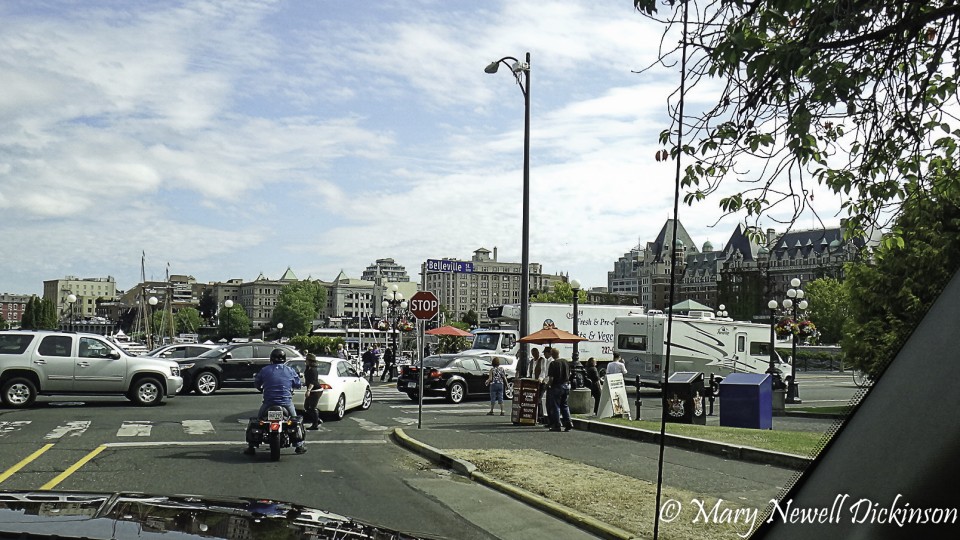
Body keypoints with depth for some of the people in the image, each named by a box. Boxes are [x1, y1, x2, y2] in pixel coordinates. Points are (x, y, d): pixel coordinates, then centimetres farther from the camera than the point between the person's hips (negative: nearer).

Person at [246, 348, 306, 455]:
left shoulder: (265, 370, 0)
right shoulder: (290, 370, 0)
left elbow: (256, 383, 11)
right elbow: (298, 384, 9)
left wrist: (261, 389, 32)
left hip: (268, 402, 0)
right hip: (286, 402, 0)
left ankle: (251, 446, 12)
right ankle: (299, 445, 18)